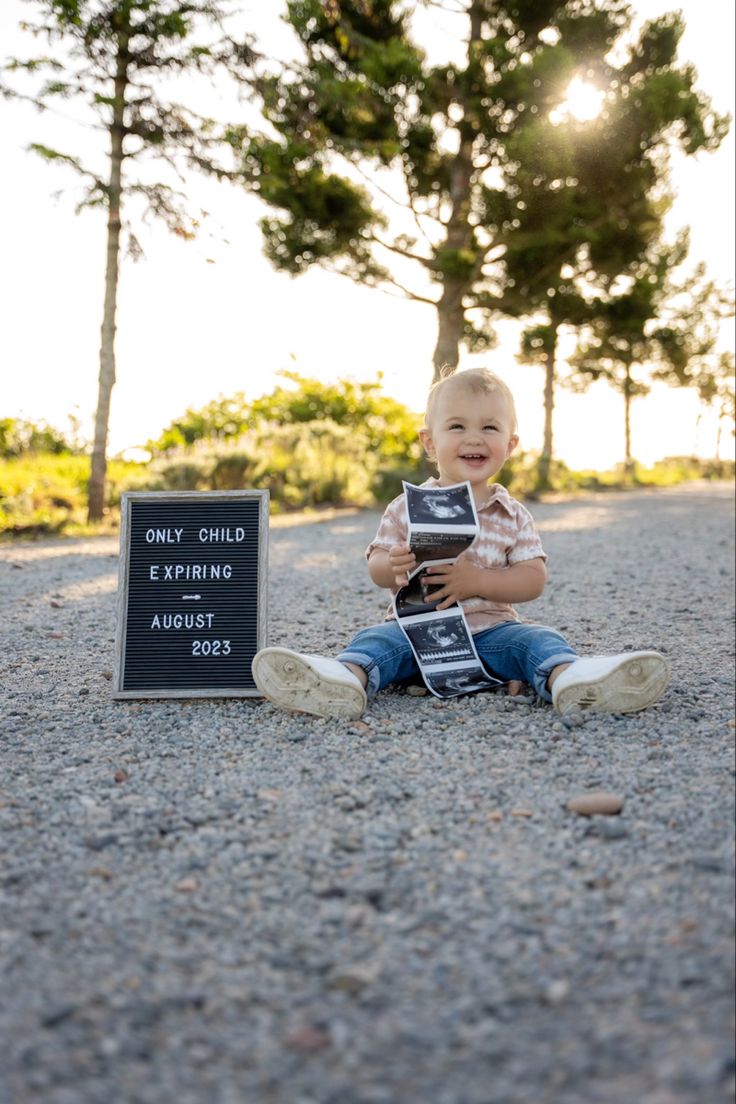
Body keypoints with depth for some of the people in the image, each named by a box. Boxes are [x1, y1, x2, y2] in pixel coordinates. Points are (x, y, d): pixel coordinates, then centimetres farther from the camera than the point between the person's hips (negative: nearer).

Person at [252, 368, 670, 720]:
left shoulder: (513, 515, 4)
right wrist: (393, 568, -23)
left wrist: (477, 581, -21)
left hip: (491, 628, 0)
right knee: (376, 640, -26)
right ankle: (347, 679, -57)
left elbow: (534, 580, -4)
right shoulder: (406, 507, 5)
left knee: (539, 639, -25)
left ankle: (571, 678, -55)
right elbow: (376, 566, 3)